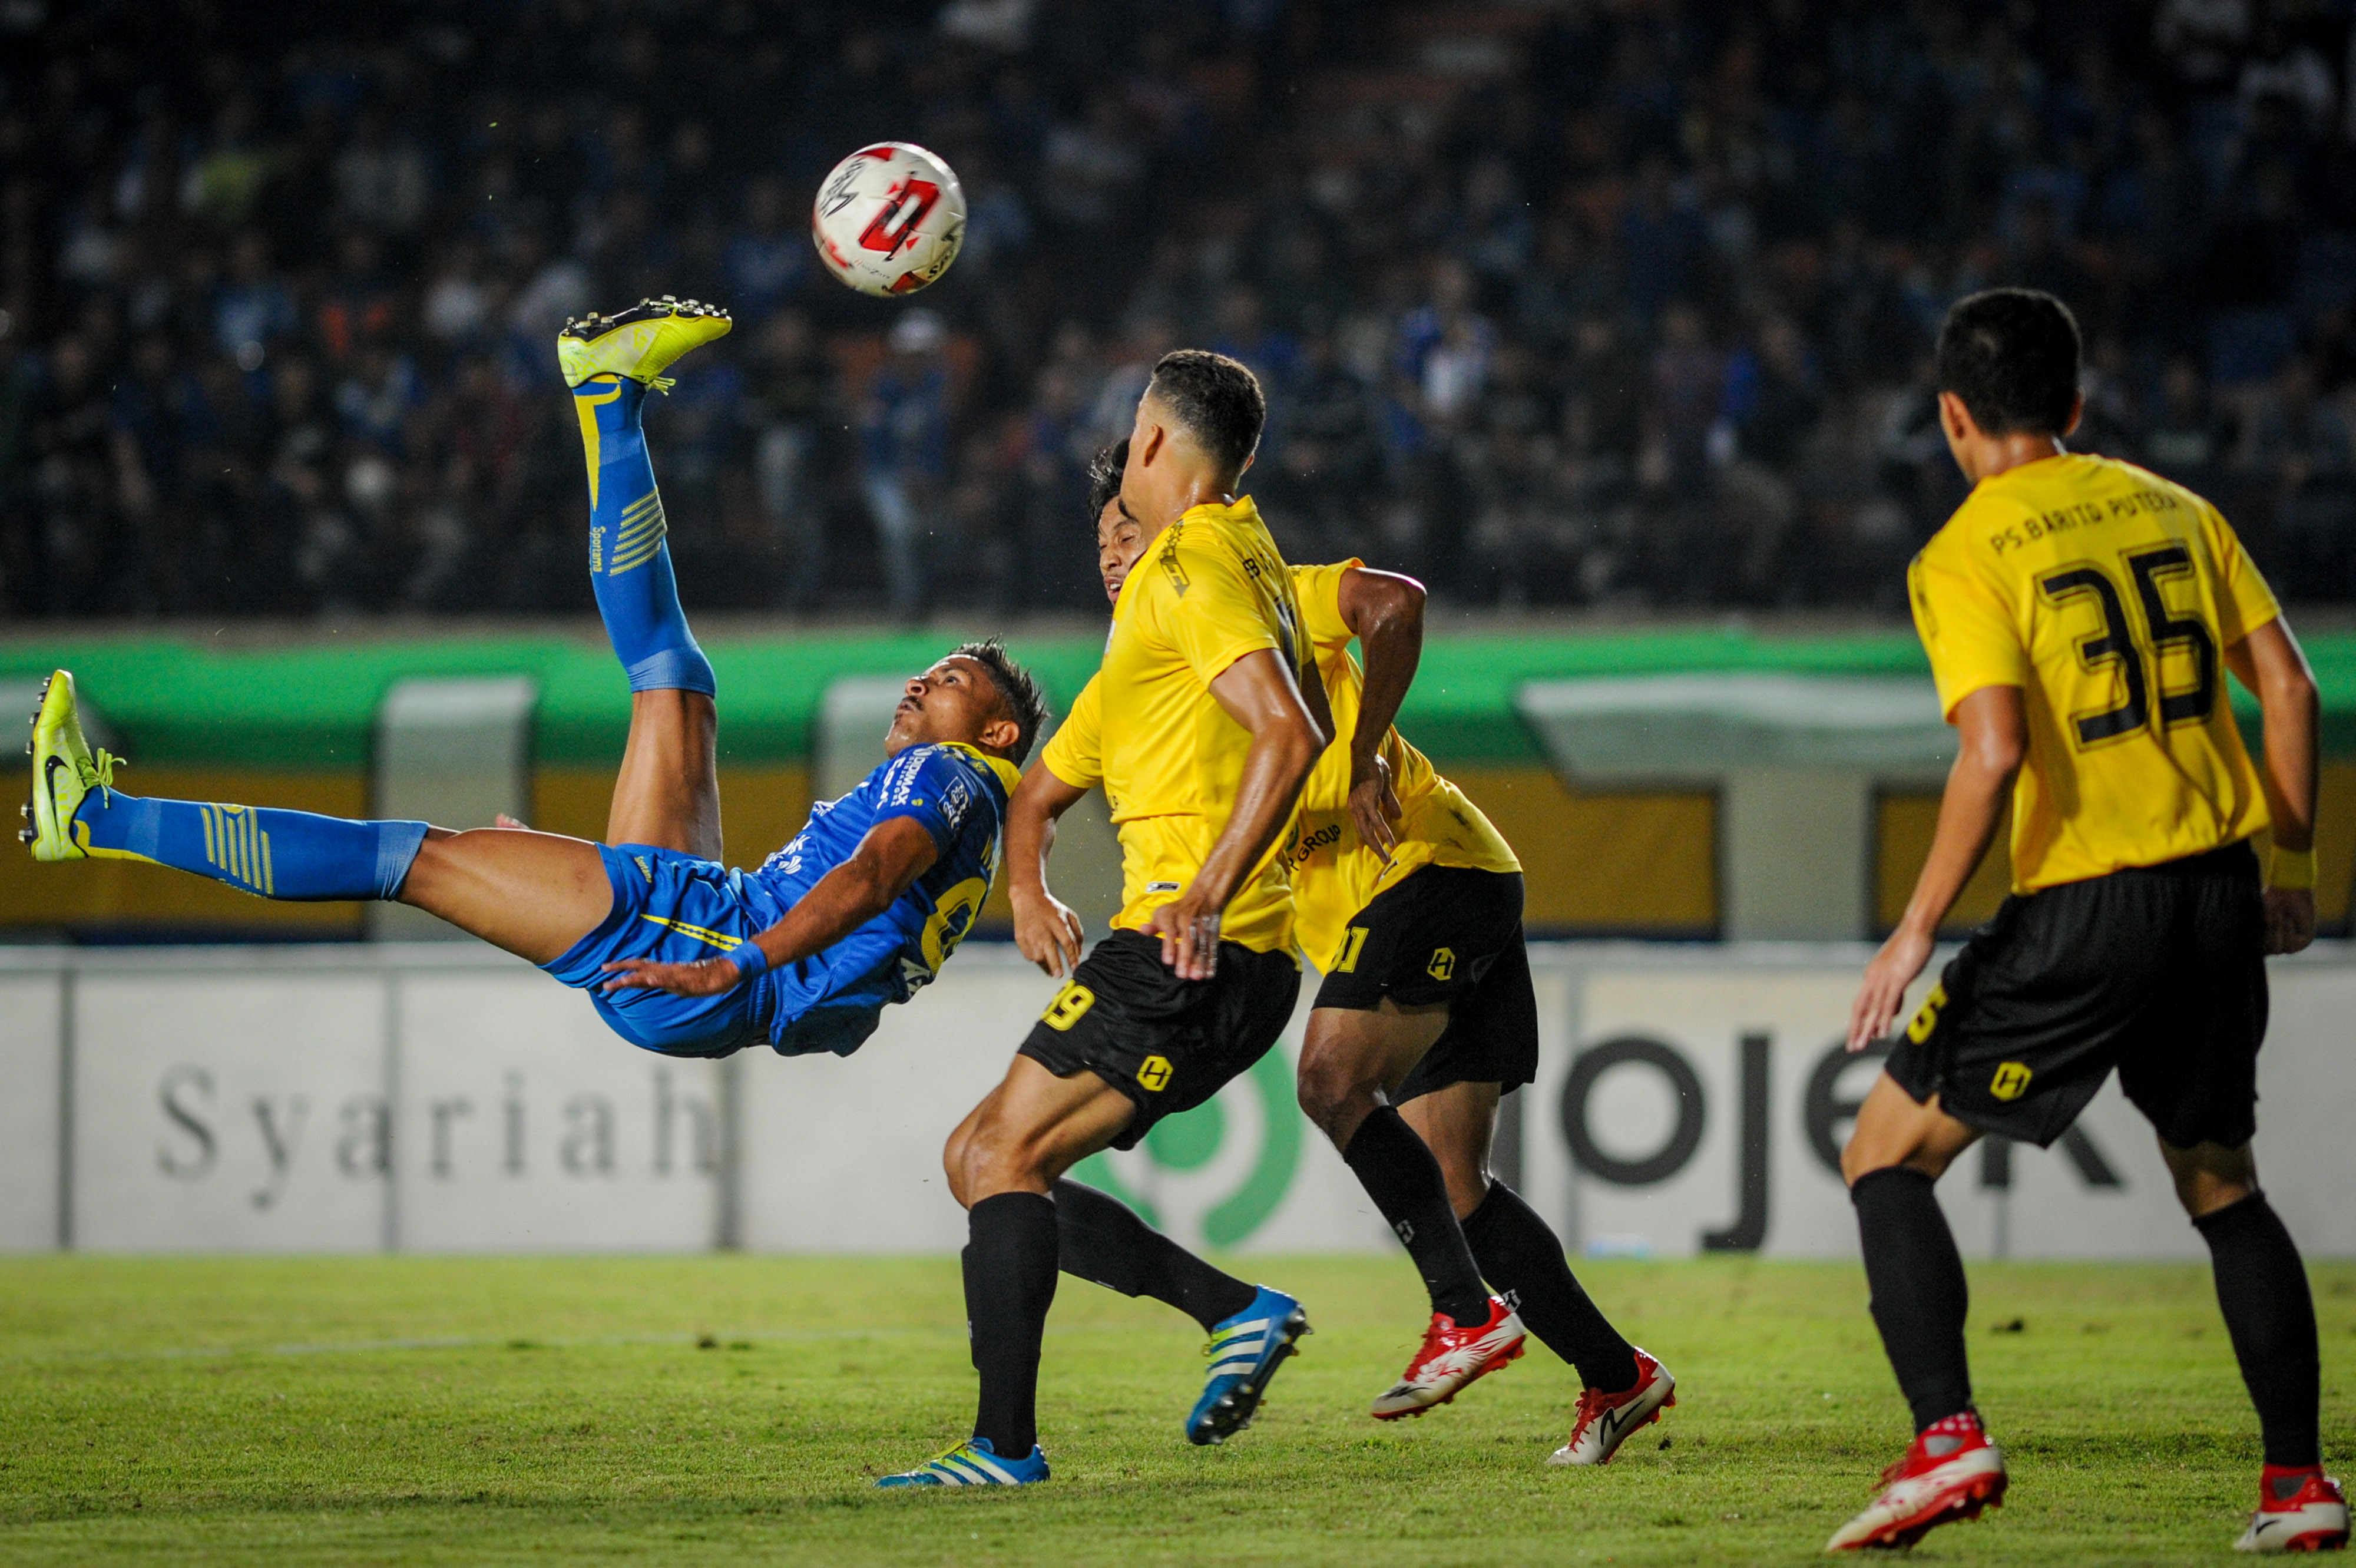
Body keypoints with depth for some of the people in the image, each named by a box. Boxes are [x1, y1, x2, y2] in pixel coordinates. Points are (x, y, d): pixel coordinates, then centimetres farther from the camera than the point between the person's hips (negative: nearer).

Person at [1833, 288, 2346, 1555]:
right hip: (2219, 891, 6)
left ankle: (1946, 1436, -8)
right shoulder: (2171, 509, 11)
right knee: (2219, 1178, 21)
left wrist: (1917, 929, -12)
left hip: (2085, 907, -6)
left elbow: (1994, 751, -18)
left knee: (1887, 1155, 6)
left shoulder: (1963, 558, -6)